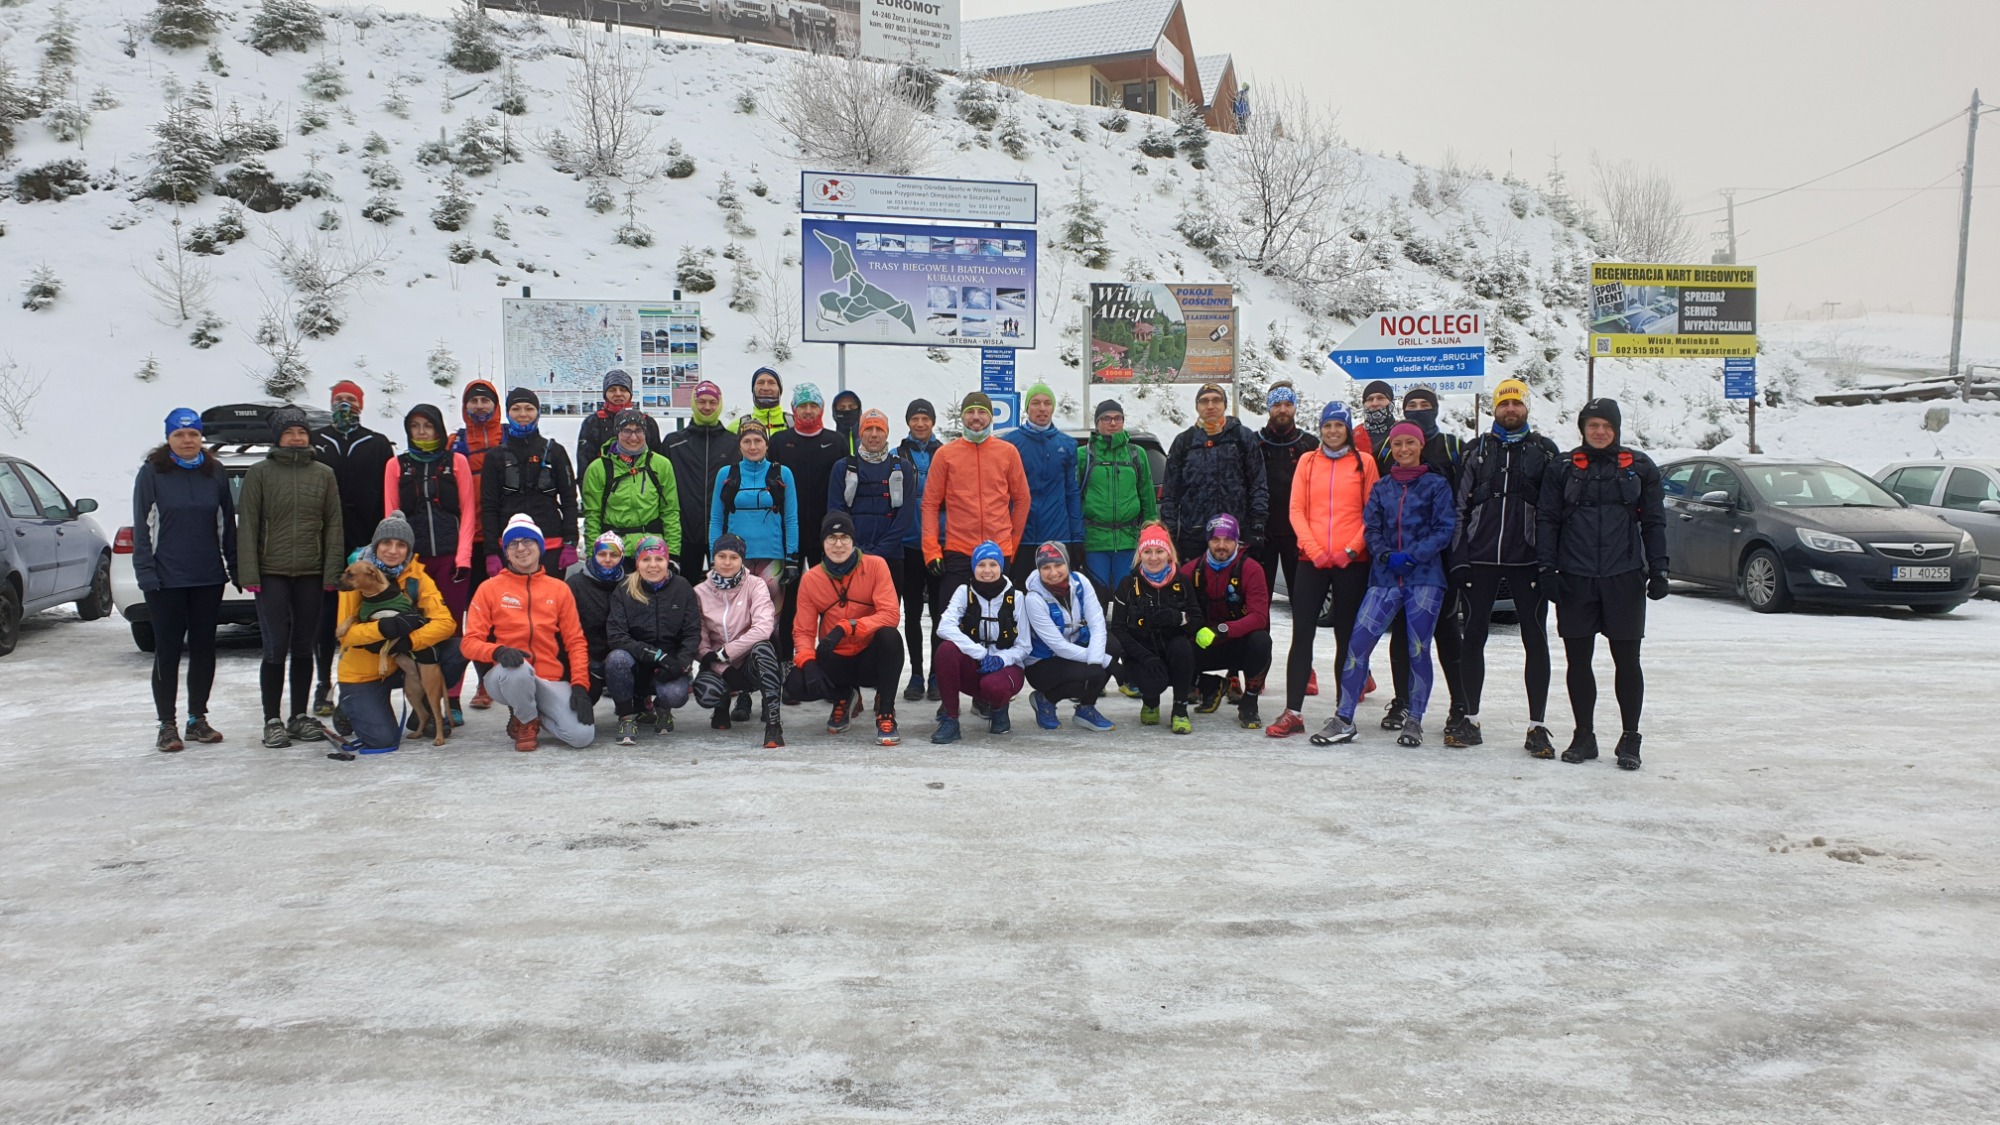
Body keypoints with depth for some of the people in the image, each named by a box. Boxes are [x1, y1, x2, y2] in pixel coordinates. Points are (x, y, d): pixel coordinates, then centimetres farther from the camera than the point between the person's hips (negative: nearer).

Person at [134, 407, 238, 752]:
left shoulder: (215, 473, 6)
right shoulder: (152, 473, -3)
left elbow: (227, 524, 10)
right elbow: (142, 527, -4)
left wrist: (235, 567, 6)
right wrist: (145, 571, -11)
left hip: (209, 578, 3)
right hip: (166, 580, -3)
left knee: (204, 649, 9)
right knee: (168, 650, 2)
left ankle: (198, 719, 20)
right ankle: (167, 725, 9)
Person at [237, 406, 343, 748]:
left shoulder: (324, 474, 7)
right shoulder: (259, 473, 1)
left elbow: (333, 525, 7)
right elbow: (247, 525, -1)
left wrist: (332, 572, -1)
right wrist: (249, 573, -8)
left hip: (311, 574, 2)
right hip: (271, 573, -2)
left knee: (303, 648, 9)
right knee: (276, 647, -4)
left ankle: (300, 716, 18)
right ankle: (272, 721, 4)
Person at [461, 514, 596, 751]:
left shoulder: (559, 589, 11)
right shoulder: (490, 589, 5)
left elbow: (575, 642, 8)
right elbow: (470, 642, -1)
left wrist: (580, 686, -6)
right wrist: (498, 651, -24)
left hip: (550, 681, 2)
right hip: (507, 678, -2)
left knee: (582, 735, -20)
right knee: (517, 668, -40)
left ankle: (535, 716, 13)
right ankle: (525, 721, -6)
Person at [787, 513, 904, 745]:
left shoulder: (875, 566, -10)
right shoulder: (810, 579, -3)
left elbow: (891, 614, -20)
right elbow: (803, 631, -2)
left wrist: (846, 628, -33)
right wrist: (807, 662, -24)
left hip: (870, 657, -3)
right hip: (835, 660, 3)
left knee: (889, 636, -35)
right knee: (795, 684, -25)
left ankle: (885, 713, -16)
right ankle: (844, 698, 12)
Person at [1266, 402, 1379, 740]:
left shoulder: (1364, 462, 3)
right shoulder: (1308, 462, 9)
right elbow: (1296, 510, 4)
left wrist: (1351, 549, -11)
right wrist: (1314, 549, -8)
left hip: (1352, 562, -1)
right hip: (1311, 560, 1)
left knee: (1347, 636, 5)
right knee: (1302, 634, -3)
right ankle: (1292, 713, -2)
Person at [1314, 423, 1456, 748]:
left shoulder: (1436, 485, 5)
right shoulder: (1381, 487, 14)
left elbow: (1445, 530, -2)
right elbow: (1371, 528, 10)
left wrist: (1411, 556, -13)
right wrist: (1384, 555, -10)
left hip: (1425, 577, -2)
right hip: (1384, 577, 3)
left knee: (1418, 649, -1)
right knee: (1357, 643, -8)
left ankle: (1414, 721, 12)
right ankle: (1343, 720, -3)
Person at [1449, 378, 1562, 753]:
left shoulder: (1545, 451, 6)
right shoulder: (1478, 450, 10)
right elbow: (1461, 505, 8)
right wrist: (1458, 557, 1)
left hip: (1527, 559, -1)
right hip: (1480, 558, 2)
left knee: (1536, 640, 1)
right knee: (1473, 636, 4)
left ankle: (1537, 726, 7)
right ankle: (1470, 720, 14)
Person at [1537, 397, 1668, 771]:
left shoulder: (1639, 467, 6)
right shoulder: (1565, 468, 7)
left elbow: (1654, 522, 8)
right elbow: (1547, 519, 6)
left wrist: (1658, 570, 1)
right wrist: (1547, 567, -3)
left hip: (1624, 578, -1)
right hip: (1576, 579, 1)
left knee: (1627, 660, 2)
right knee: (1578, 660, 5)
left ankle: (1630, 740, 11)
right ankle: (1584, 736, 16)